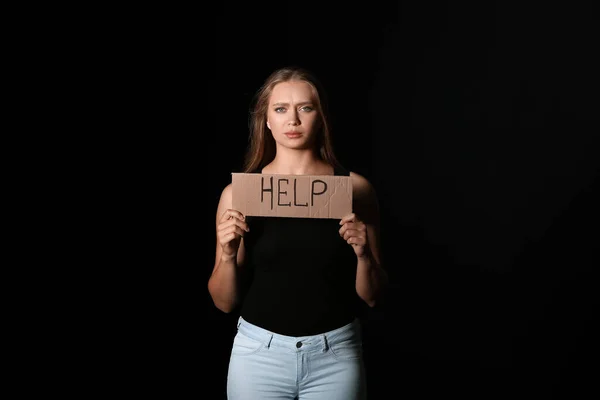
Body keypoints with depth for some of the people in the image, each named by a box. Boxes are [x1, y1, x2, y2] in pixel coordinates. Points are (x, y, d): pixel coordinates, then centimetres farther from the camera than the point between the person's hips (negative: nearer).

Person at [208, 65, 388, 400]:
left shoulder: (355, 188, -4)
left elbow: (372, 298, 1)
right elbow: (225, 302, 2)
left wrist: (364, 254, -17)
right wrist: (228, 255, -15)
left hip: (336, 355, 0)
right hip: (259, 352, 0)